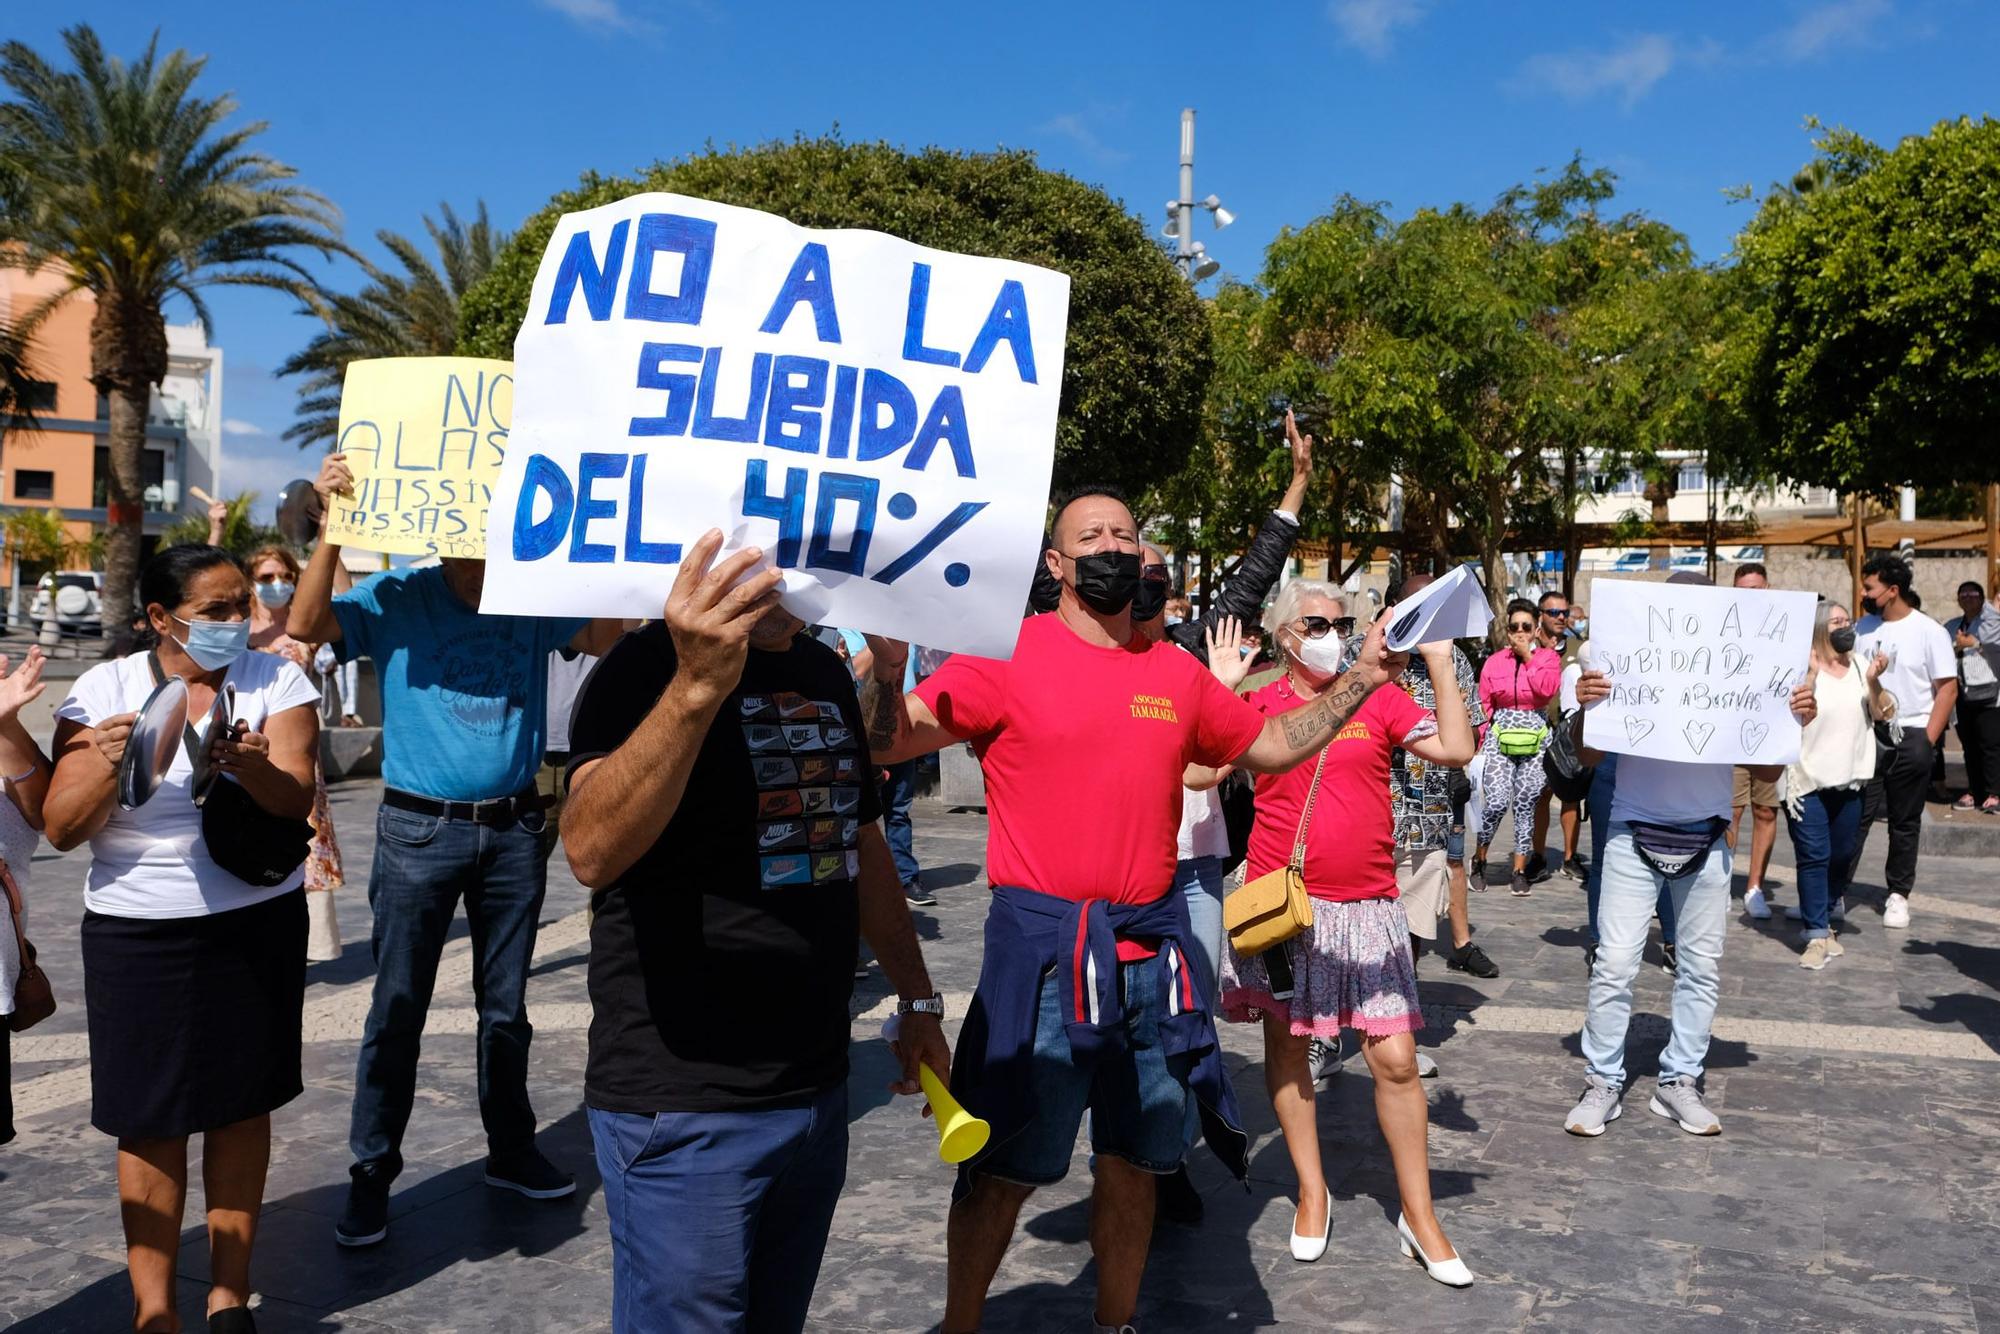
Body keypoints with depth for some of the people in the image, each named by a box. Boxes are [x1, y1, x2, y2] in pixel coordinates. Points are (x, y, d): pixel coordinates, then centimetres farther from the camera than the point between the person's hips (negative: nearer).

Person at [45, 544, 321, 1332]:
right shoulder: (105, 689, -5)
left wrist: (247, 763, -35)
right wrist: (106, 767, -27)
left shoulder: (276, 681, -3)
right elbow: (60, 830, -7)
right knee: (152, 1121, 4)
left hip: (259, 926, 1)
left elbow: (295, 800, -13)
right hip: (139, 936, -1)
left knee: (243, 1105, 10)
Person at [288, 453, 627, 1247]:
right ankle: (371, 1174, 17)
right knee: (397, 1009, 4)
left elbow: (613, 636, -13)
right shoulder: (396, 600, -6)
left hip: (515, 830, 3)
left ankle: (511, 1150, 30)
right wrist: (333, 526, -28)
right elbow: (305, 627, -19)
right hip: (419, 830, -2)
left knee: (506, 1005, 15)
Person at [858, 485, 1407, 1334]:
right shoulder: (1007, 656, -6)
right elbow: (890, 742, -12)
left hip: (1152, 946, 5)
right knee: (1003, 1168, 5)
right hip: (1041, 946, -4)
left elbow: (1270, 746, 20)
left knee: (1134, 1161, 16)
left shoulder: (1177, 672, 9)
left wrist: (1359, 682, 12)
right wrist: (890, 664, -31)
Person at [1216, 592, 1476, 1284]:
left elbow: (1456, 751, -6)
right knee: (1286, 1045, 10)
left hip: (1367, 904, 0)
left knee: (1395, 1058, -1)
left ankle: (1419, 1215, 15)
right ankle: (1312, 1193, 29)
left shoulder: (1380, 700, 4)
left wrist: (1440, 661, -7)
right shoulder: (1257, 704, 3)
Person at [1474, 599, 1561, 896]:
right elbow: (1483, 704, 9)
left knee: (1525, 805, 2)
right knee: (1497, 802, -13)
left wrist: (1528, 655, -8)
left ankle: (1520, 870, 11)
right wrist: (1480, 742, 4)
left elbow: (1546, 689, -14)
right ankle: (1480, 858, 8)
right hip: (1499, 738, 0)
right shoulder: (1494, 662, 7)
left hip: (1536, 740, 1)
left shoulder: (1548, 657, 6)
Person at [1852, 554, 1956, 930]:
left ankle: (1898, 895, 18)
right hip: (1866, 733, 3)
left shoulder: (1928, 631, -6)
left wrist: (1927, 742, -11)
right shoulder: (1863, 627, 7)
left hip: (1909, 737, -3)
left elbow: (1948, 688, -6)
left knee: (1904, 821, 7)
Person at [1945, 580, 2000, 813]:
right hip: (1964, 693, 5)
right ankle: (1974, 792, 13)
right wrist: (1957, 647, -5)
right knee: (1969, 745, 7)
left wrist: (1975, 643, -10)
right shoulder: (1952, 627, 15)